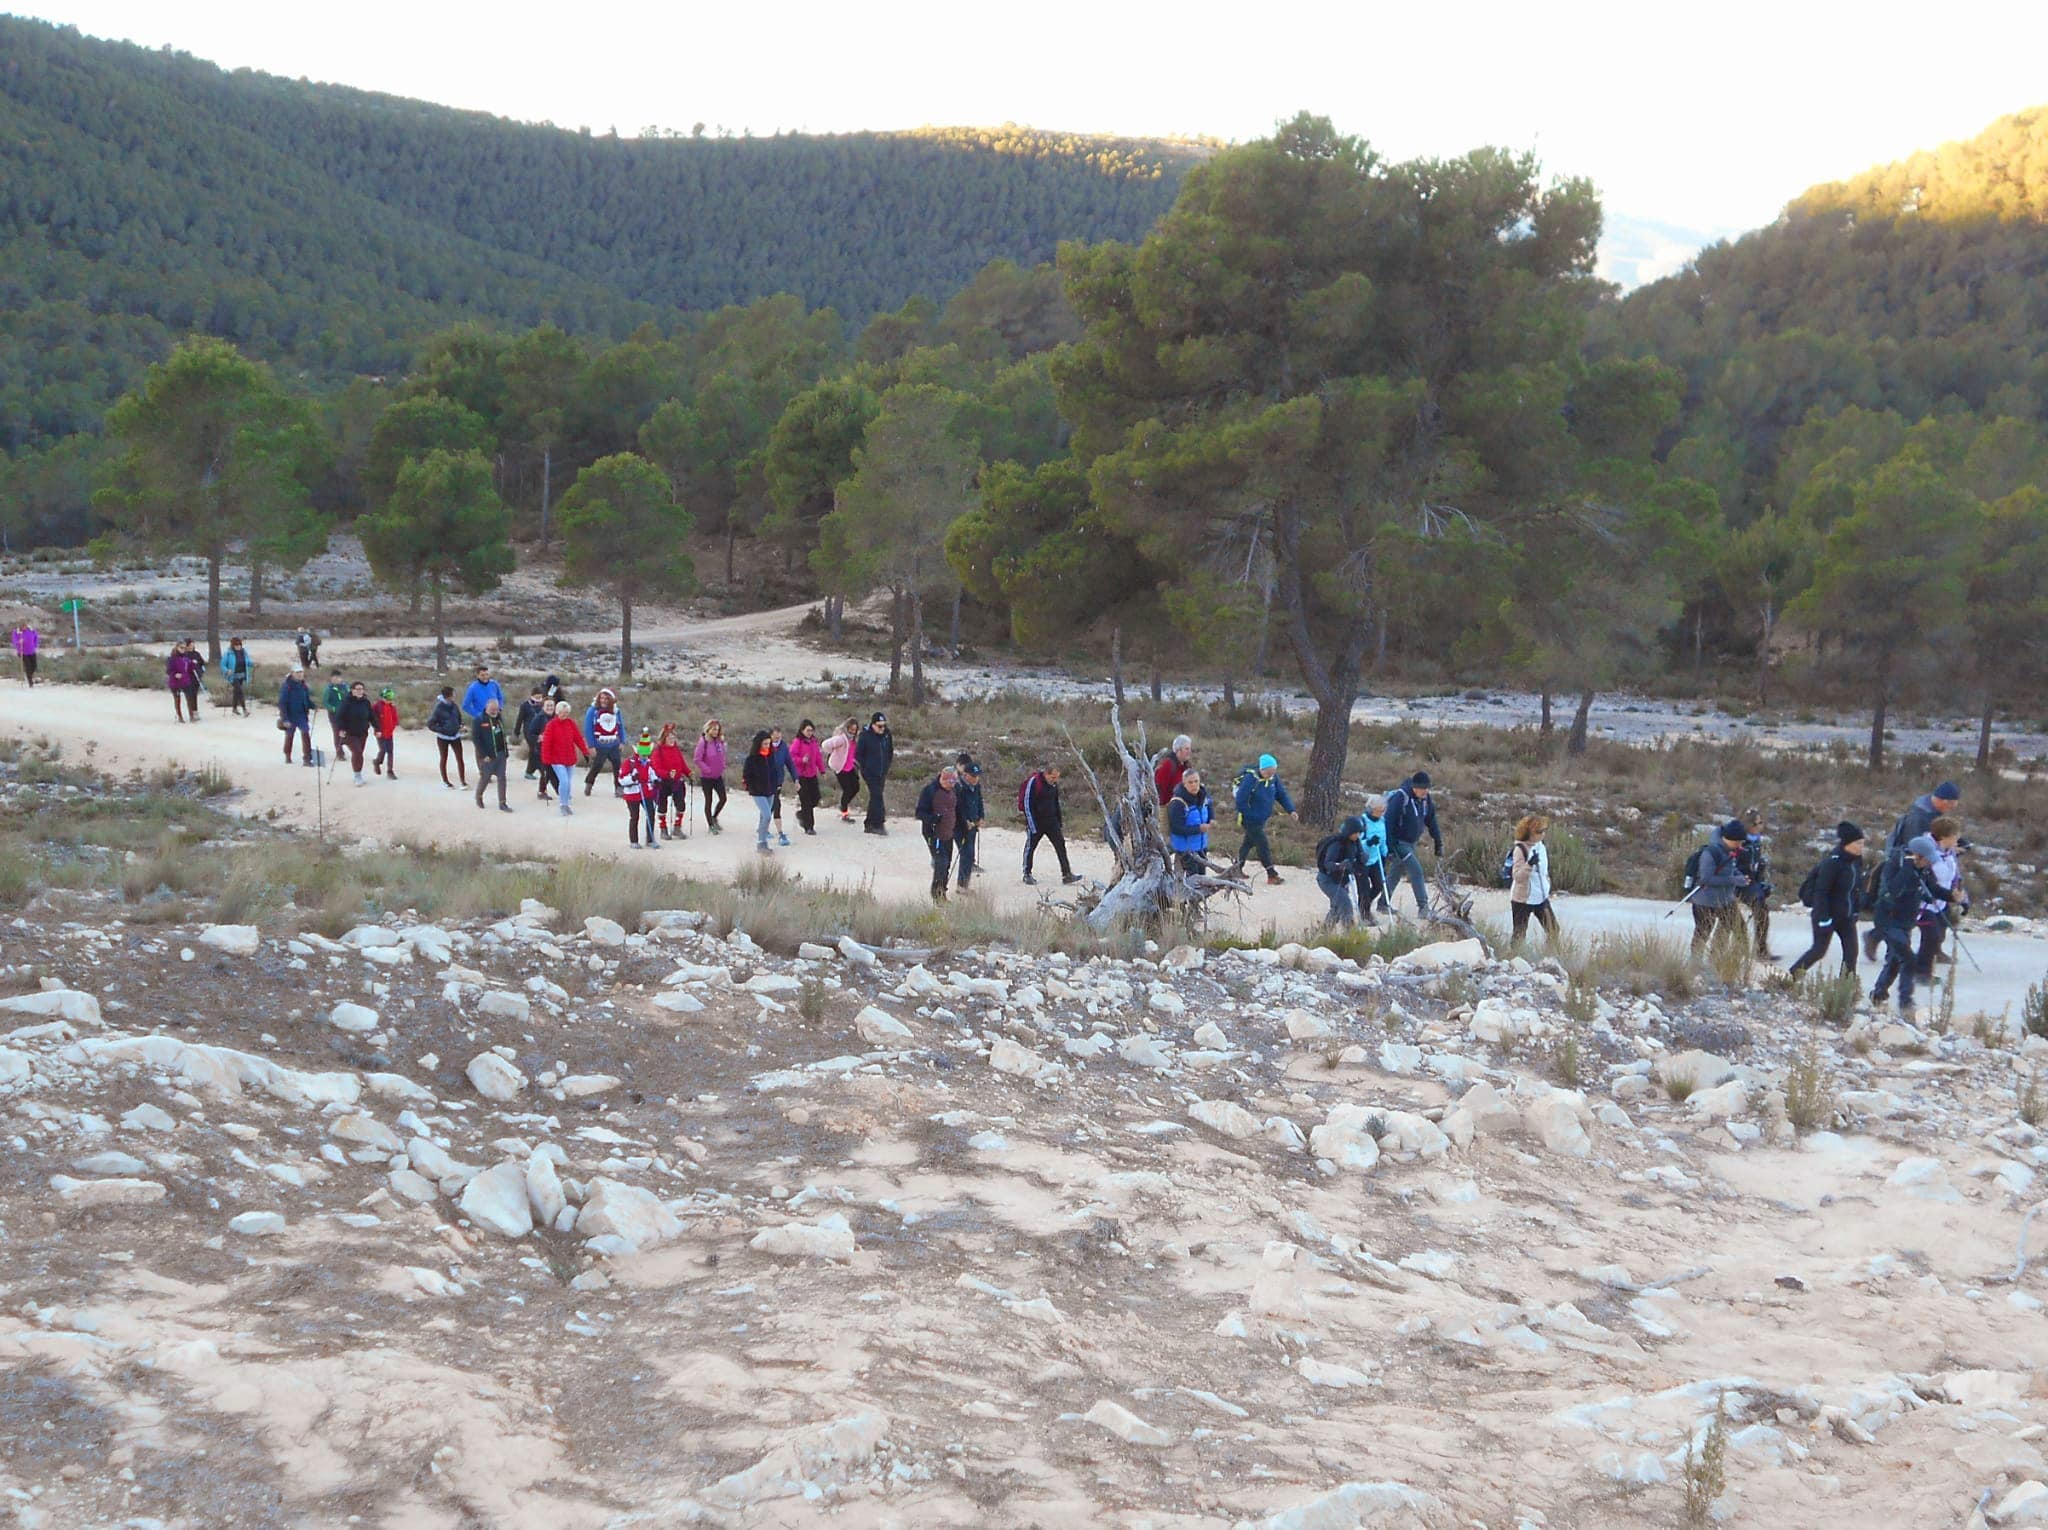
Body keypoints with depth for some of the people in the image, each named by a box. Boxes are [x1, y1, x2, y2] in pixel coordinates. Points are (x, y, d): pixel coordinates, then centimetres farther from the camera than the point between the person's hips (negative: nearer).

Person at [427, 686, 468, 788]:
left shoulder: (454, 706, -4)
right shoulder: (439, 708, -18)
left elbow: (459, 717, 16)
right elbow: (430, 724, -14)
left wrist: (460, 726, -1)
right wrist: (442, 730, -18)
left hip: (455, 736, 4)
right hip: (443, 738, -4)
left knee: (460, 758, -3)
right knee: (444, 759, 13)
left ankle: (463, 781, 2)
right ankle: (445, 781, 27)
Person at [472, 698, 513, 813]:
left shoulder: (500, 718, 8)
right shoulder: (480, 720, -10)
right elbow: (475, 738, -13)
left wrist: (506, 752, 12)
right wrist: (484, 755, -16)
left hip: (501, 754, 5)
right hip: (488, 756, -5)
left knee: (502, 778, 2)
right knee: (485, 777, 7)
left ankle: (502, 803, 6)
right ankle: (479, 796, 34)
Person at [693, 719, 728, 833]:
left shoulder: (720, 741, 1)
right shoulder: (703, 741, -15)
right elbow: (697, 759, -16)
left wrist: (723, 768, 3)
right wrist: (707, 769, -18)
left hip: (718, 776, 5)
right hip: (706, 777, -5)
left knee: (723, 798, 2)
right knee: (709, 800, 5)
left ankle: (714, 818, 27)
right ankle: (710, 825, 17)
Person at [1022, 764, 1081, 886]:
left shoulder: (1054, 784, 7)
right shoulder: (1033, 782, -15)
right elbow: (1027, 804, -15)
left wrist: (1059, 823, 19)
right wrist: (1032, 825, -17)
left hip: (1051, 821, 6)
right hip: (1036, 821, -6)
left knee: (1061, 846, -2)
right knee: (1030, 847, 5)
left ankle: (1067, 875, -4)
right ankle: (1027, 875, 20)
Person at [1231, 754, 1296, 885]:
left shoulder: (1273, 778, -4)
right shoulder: (1250, 779, -26)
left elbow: (1281, 794, 4)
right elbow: (1241, 801, -24)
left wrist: (1290, 810, -10)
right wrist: (1253, 816, -20)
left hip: (1262, 820, 8)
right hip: (1251, 820, -8)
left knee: (1249, 843, 21)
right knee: (1263, 846, -8)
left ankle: (1237, 868, 36)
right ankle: (1272, 876, -3)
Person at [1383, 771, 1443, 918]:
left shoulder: (1425, 800, 0)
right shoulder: (1400, 798, -23)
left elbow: (1431, 822, 11)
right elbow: (1388, 822, -22)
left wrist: (1438, 843, 9)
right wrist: (1389, 848, -23)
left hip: (1412, 843, 8)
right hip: (1399, 843, -8)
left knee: (1395, 873, 16)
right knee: (1416, 871, -15)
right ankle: (1423, 907, -15)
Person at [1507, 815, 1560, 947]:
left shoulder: (1541, 846, 5)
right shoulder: (1520, 849, -17)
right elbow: (1517, 876, -22)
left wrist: (1547, 890, 21)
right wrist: (1529, 864, -37)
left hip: (1541, 897, 7)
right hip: (1522, 898, -7)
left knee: (1553, 929, 6)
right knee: (1520, 933, 3)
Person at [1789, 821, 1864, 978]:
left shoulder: (1857, 860, 1)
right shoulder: (1832, 862, -22)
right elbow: (1821, 892, -21)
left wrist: (1855, 911, 15)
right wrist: (1823, 918, -23)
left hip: (1846, 916, 7)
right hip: (1828, 914, -7)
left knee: (1851, 950, 1)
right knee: (1819, 949, 1)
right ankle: (1792, 976, 17)